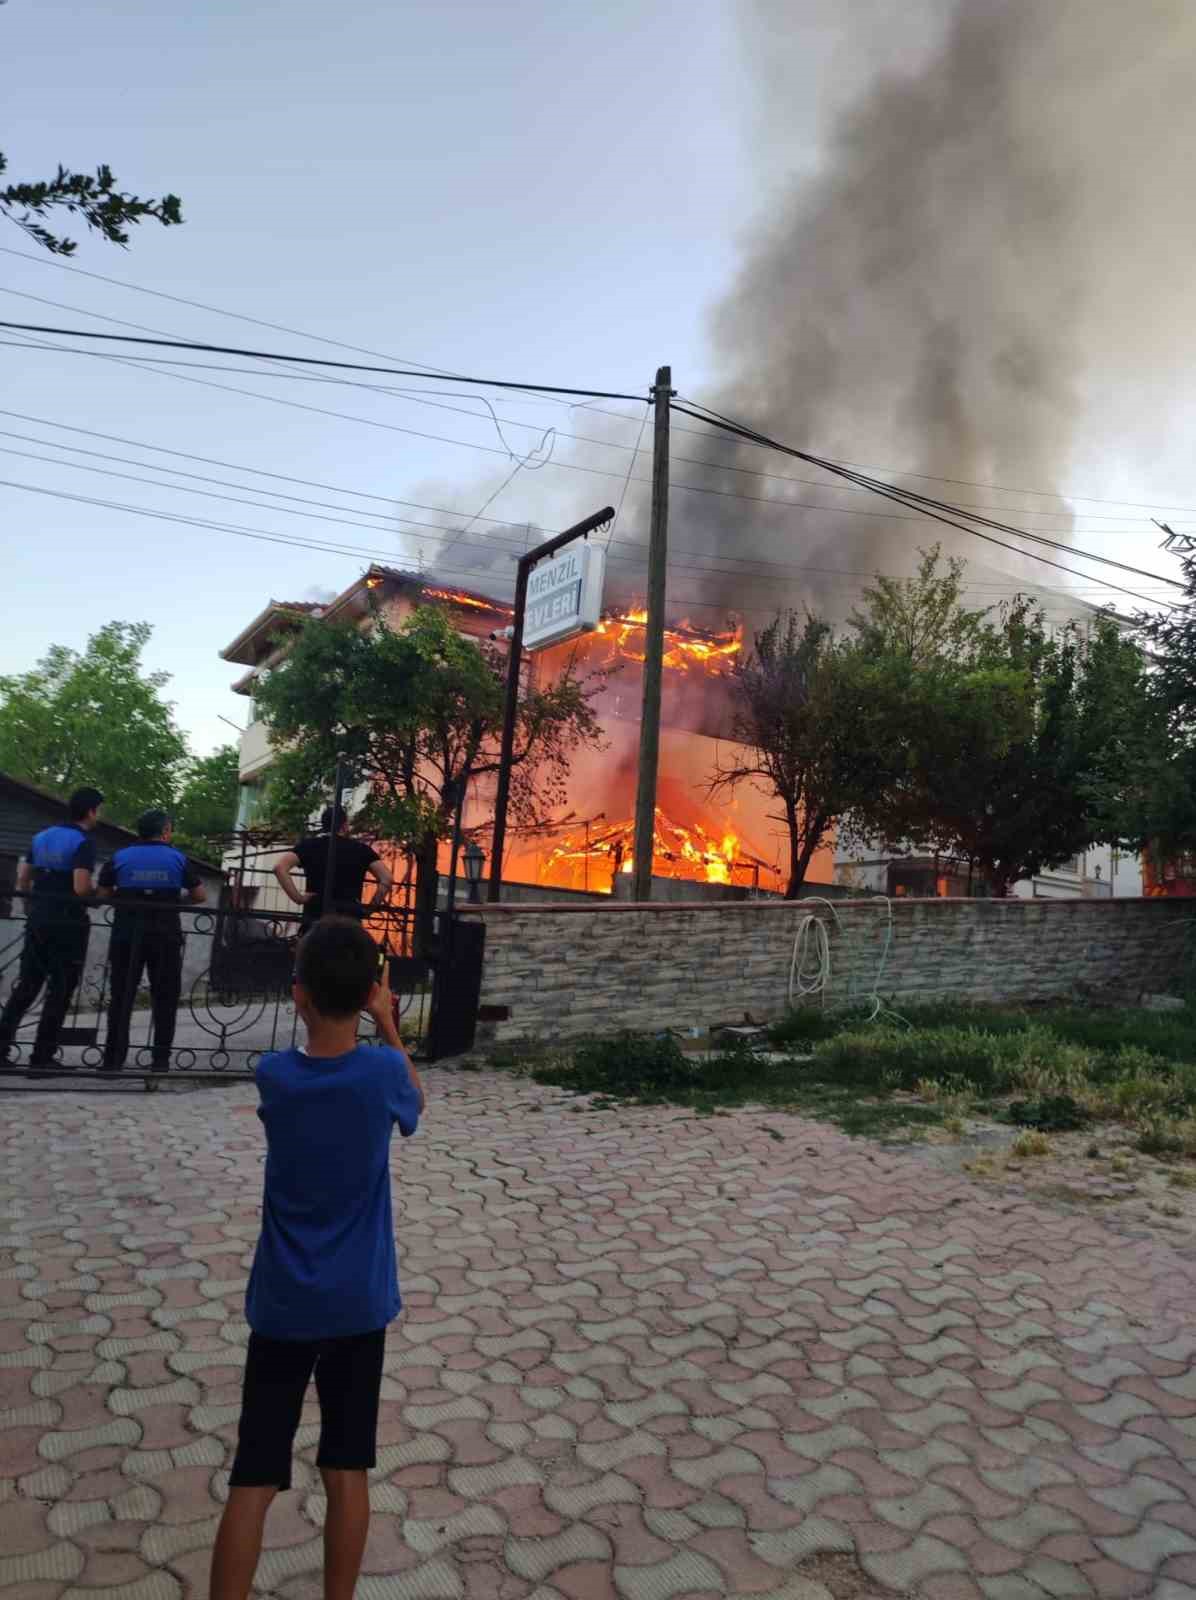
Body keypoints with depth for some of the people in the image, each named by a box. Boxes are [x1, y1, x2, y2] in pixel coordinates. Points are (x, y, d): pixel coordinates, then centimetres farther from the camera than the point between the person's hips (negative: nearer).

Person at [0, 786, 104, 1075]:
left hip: (37, 921, 7)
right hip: (68, 925, -7)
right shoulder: (84, 842, -12)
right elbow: (81, 888, -22)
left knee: (26, 986, 15)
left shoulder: (42, 837, 12)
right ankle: (42, 1058, 2)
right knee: (60, 991, 0)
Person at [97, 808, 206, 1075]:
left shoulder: (120, 857, 4)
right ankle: (161, 1059, 8)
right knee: (164, 998, 8)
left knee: (121, 997, 9)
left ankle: (113, 1059, 8)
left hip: (126, 934, 1)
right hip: (165, 935, -1)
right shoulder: (178, 858, 2)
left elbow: (103, 894, 3)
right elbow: (200, 896, 4)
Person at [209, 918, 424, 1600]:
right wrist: (386, 1021, 6)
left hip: (282, 1306, 1)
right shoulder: (382, 1071, -18)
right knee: (347, 1472, 15)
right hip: (359, 1304, 0)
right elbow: (417, 1103, 5)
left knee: (253, 1482, 10)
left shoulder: (273, 1075, -13)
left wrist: (324, 998, 5)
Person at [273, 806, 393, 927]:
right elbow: (387, 878, -3)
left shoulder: (309, 845, 6)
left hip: (315, 919, 0)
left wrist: (298, 898, -5)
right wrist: (370, 907, 4)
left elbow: (279, 867, -9)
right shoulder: (360, 849, 7)